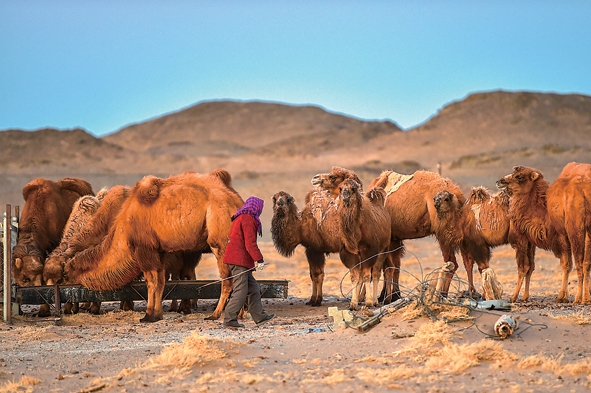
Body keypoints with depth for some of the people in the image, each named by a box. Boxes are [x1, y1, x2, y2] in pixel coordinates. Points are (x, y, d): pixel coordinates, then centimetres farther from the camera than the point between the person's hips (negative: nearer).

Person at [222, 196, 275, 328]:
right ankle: (229, 319, -7)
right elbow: (250, 243, -18)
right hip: (240, 260, -11)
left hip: (235, 259, 11)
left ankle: (259, 317, 17)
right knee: (240, 291, -9)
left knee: (253, 288, 14)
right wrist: (259, 259, -17)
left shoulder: (239, 218, 20)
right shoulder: (248, 219, -11)